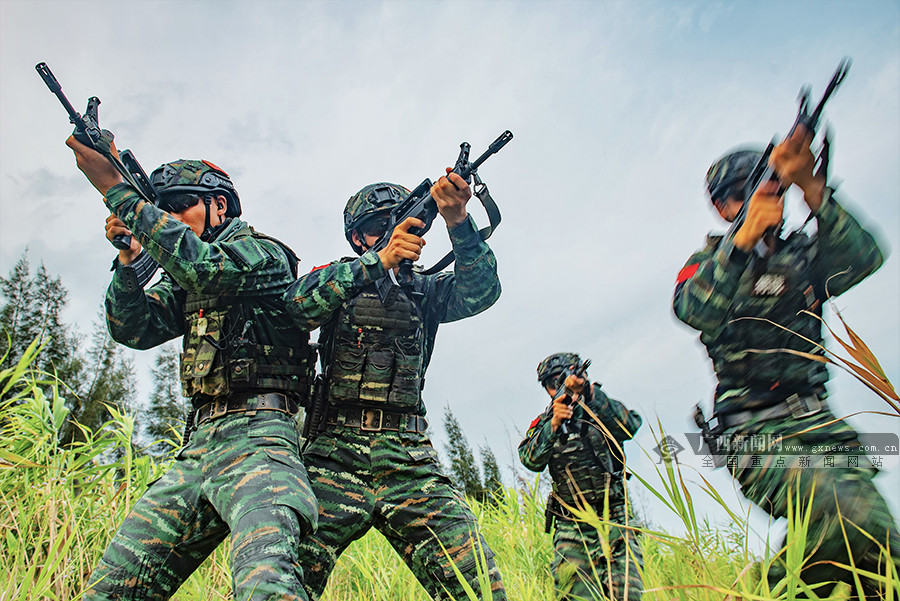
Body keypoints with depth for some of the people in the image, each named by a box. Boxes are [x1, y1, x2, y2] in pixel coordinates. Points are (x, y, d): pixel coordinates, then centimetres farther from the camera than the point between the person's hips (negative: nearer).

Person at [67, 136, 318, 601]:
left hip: (255, 438, -8)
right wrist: (130, 258, -3)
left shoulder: (264, 254, 1)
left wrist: (116, 187, -15)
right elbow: (133, 329, 13)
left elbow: (203, 267, -19)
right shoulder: (184, 282, 25)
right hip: (197, 448, 8)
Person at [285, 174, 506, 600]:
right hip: (336, 456, -1)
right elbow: (300, 305, -8)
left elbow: (480, 292, 2)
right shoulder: (336, 278, 14)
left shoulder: (423, 290, 20)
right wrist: (378, 262, -20)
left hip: (410, 463, 2)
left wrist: (458, 222, -14)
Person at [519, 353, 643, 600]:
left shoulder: (601, 411, 7)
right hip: (571, 527, 1)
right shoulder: (543, 424, 11)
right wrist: (554, 424, -21)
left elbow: (630, 426, -15)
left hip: (614, 520, -1)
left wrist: (588, 392, -25)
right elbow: (532, 461, -7)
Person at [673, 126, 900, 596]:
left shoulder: (802, 255, 16)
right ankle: (781, 585, -4)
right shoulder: (708, 264, 6)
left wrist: (809, 186, -16)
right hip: (754, 433, -4)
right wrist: (746, 234, -24)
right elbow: (694, 310, -16)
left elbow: (862, 258, -6)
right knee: (853, 518, -26)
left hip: (821, 426, 5)